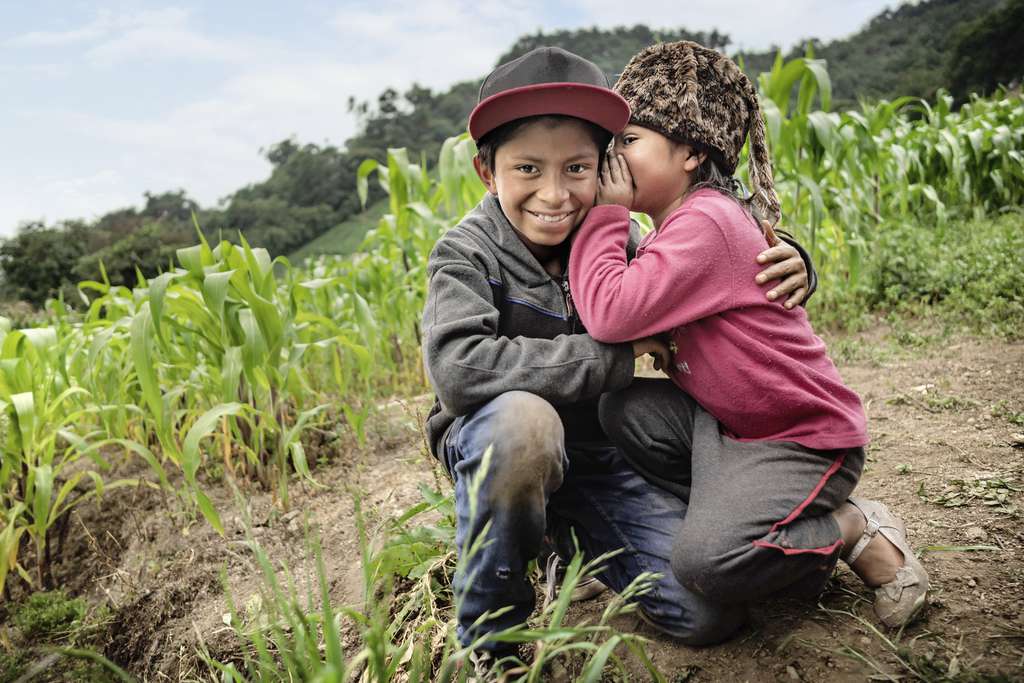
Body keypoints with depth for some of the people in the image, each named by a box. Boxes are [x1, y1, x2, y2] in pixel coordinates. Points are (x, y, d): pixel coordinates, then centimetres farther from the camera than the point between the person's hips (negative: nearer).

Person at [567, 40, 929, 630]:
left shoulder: (703, 224, -24)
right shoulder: (692, 216, 7)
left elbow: (610, 315, -32)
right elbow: (632, 309, 10)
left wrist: (607, 212, -21)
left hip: (806, 436, -9)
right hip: (728, 420, 9)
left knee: (704, 563, -25)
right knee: (625, 409, -8)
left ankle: (856, 531, 1)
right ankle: (736, 511, 4)